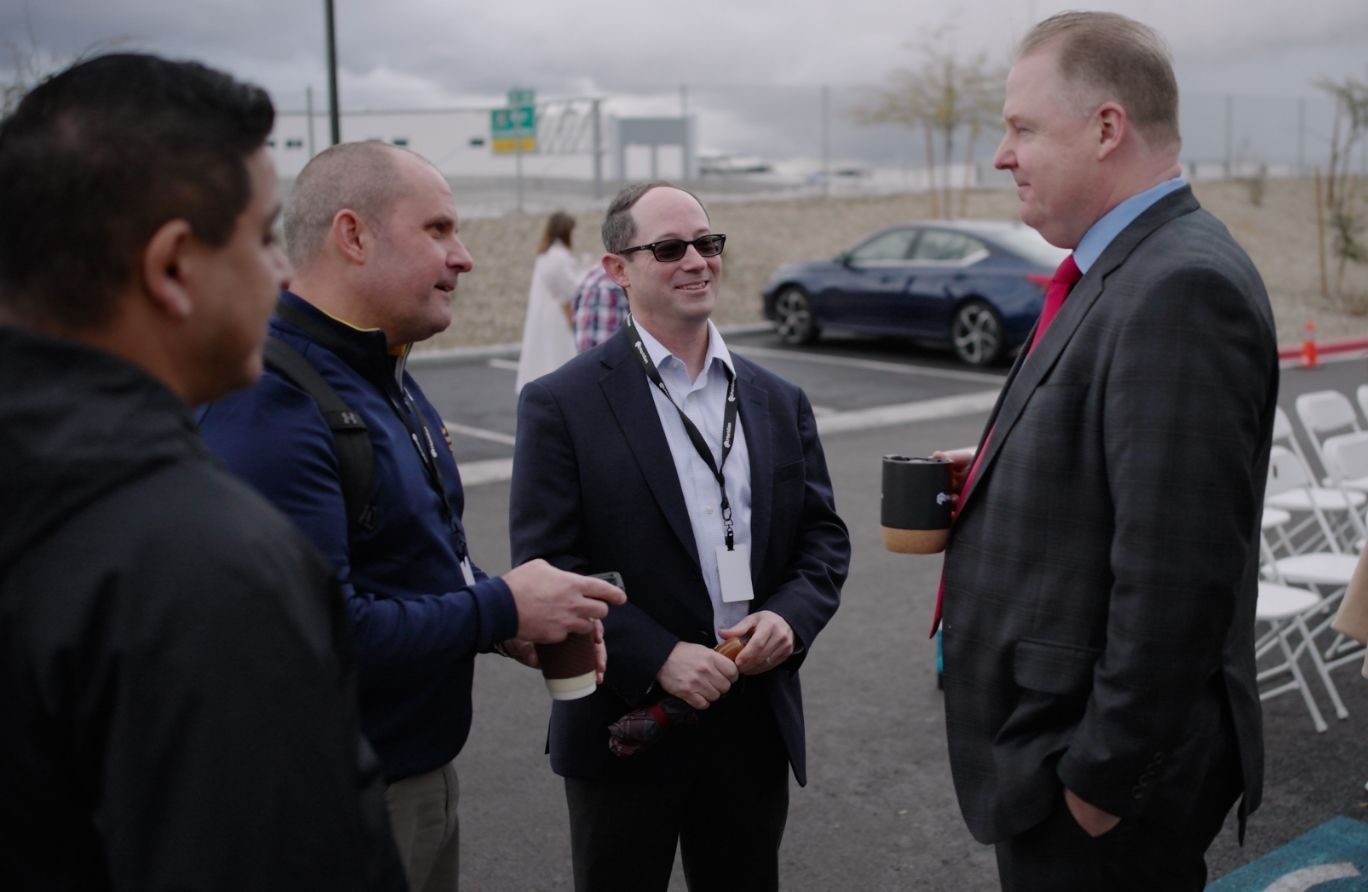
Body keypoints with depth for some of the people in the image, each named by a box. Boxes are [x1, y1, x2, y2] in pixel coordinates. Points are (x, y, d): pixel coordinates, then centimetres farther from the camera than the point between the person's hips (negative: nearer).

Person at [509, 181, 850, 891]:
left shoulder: (778, 401, 9)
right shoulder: (562, 405, -7)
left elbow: (824, 534, 9)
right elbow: (548, 566, -12)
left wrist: (791, 614, -10)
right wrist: (655, 658, -20)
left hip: (757, 724, 4)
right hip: (628, 722, -4)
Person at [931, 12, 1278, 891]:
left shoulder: (1181, 288, -22)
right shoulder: (1127, 269, 9)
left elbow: (1174, 570, -26)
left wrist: (1103, 778, -21)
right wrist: (998, 478, 2)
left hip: (1098, 767, -9)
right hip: (1069, 732, 9)